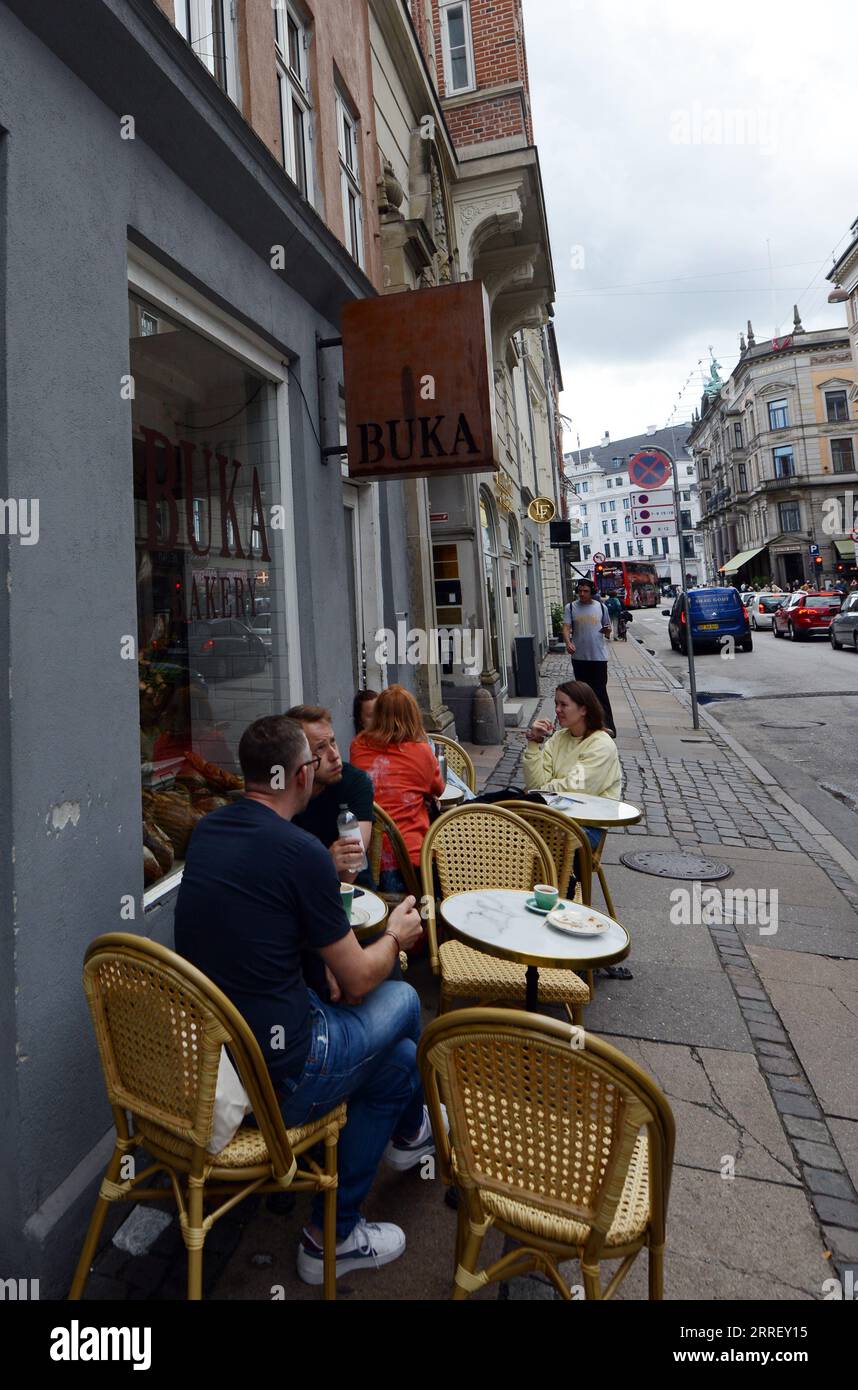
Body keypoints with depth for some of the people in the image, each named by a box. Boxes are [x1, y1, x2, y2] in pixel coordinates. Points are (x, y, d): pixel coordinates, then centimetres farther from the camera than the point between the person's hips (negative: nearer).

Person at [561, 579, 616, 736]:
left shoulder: (601, 607, 4)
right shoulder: (571, 608, 2)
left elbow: (607, 628, 13)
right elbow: (566, 628, -8)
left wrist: (607, 630, -12)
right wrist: (568, 642, -27)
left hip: (599, 656, -1)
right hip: (579, 657, 1)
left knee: (600, 692, -4)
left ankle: (608, 726, -2)